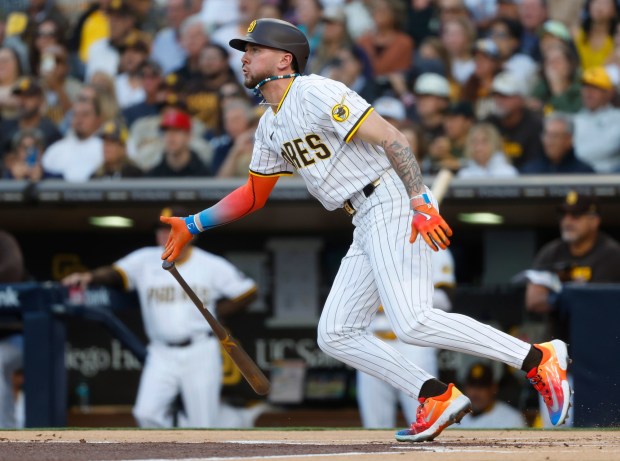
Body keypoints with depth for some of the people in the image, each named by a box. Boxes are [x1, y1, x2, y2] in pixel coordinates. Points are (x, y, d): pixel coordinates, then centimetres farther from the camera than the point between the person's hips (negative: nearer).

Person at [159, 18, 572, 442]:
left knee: (412, 323, -24)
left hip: (393, 202, -10)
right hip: (368, 224, 10)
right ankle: (437, 398, 0)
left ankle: (538, 360, -21)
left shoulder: (313, 93, -10)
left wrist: (420, 203, -26)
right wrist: (193, 225, 22)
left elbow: (390, 137, -17)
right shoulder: (271, 127, 19)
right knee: (335, 335, 5)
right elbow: (255, 194, 31)